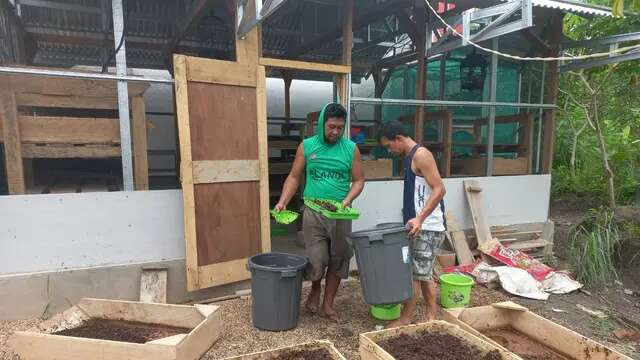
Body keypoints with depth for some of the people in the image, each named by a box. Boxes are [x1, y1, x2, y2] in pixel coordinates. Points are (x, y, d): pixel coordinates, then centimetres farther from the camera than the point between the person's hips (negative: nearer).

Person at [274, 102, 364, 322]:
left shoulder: (351, 148, 2)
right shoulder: (307, 146, 1)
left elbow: (358, 180, 4)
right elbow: (294, 177, 5)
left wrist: (347, 200, -13)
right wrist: (283, 202, -8)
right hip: (313, 212, -1)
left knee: (337, 260, 8)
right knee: (317, 260, -4)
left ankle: (328, 304, 26)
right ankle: (315, 289, 29)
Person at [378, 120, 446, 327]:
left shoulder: (421, 155, -14)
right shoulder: (410, 157, 14)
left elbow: (439, 189, -20)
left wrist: (419, 218, -27)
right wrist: (411, 217, 18)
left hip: (427, 227, -10)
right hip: (419, 226, 10)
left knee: (414, 273, -1)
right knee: (424, 273, 15)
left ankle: (406, 319, 10)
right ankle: (432, 316, 25)